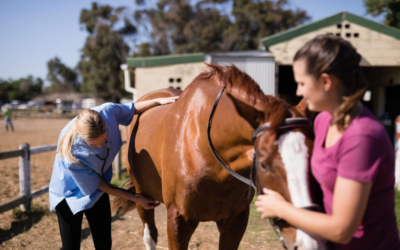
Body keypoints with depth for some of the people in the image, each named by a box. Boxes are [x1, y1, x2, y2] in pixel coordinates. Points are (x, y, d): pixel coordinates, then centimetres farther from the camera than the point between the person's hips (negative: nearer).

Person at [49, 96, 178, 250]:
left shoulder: (108, 112, -29)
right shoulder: (71, 154, -37)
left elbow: (133, 109, -3)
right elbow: (99, 185, -21)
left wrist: (159, 101, -18)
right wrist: (136, 199, -16)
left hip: (97, 188, 5)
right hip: (70, 193, -4)